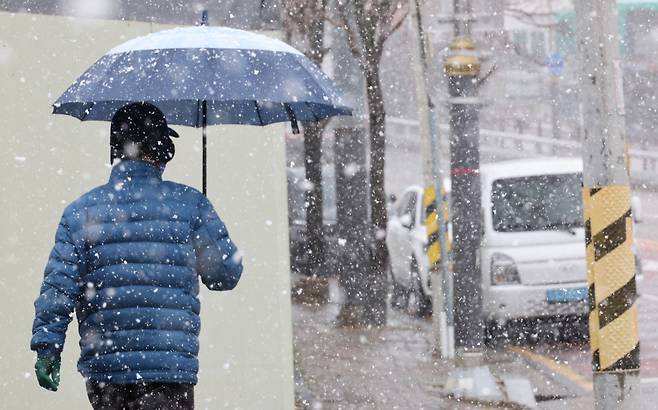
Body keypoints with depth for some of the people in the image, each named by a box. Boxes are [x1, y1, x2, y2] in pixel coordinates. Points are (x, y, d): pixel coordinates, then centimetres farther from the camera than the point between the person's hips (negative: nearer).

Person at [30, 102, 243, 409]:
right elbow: (227, 273, 5)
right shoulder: (190, 205, -1)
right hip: (171, 368, -2)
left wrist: (46, 345, 2)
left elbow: (59, 284, -3)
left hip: (102, 364, 3)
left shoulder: (81, 211, 3)